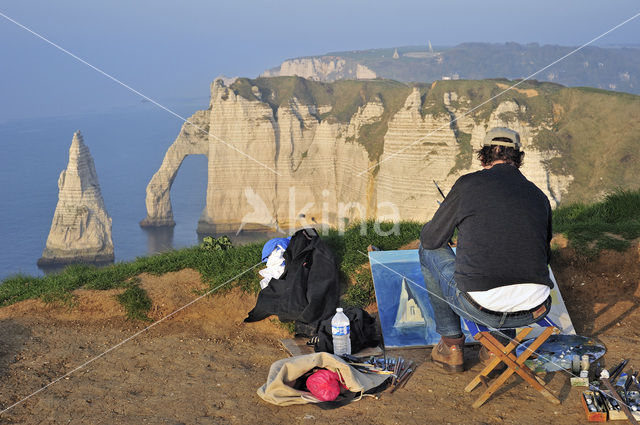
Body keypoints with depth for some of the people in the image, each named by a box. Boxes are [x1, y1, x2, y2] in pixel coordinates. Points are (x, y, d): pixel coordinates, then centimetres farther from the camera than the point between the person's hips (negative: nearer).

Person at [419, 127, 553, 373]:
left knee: (429, 250, 22)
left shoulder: (469, 184, 1)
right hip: (532, 312, 4)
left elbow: (430, 239, 9)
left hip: (482, 306, -4)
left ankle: (451, 345, 24)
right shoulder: (539, 196, 12)